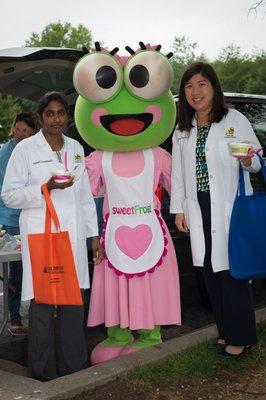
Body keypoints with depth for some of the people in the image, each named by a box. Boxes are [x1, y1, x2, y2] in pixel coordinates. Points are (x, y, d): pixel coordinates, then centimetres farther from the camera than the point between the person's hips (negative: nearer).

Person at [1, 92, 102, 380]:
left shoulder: (76, 148, 14)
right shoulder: (25, 149, 0)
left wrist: (94, 234, 14)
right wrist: (45, 188, -16)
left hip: (73, 236, 4)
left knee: (73, 302, 7)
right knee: (42, 304, -2)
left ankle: (73, 368, 20)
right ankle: (43, 374, 12)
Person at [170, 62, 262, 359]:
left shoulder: (235, 120, -3)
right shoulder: (182, 130, 11)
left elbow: (257, 161, -2)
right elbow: (178, 172, 14)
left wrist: (248, 161, -24)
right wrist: (178, 209, 10)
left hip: (231, 208, -5)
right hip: (200, 210, 5)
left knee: (232, 270, -3)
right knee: (211, 270, 11)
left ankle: (240, 337, 10)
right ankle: (225, 331, 25)